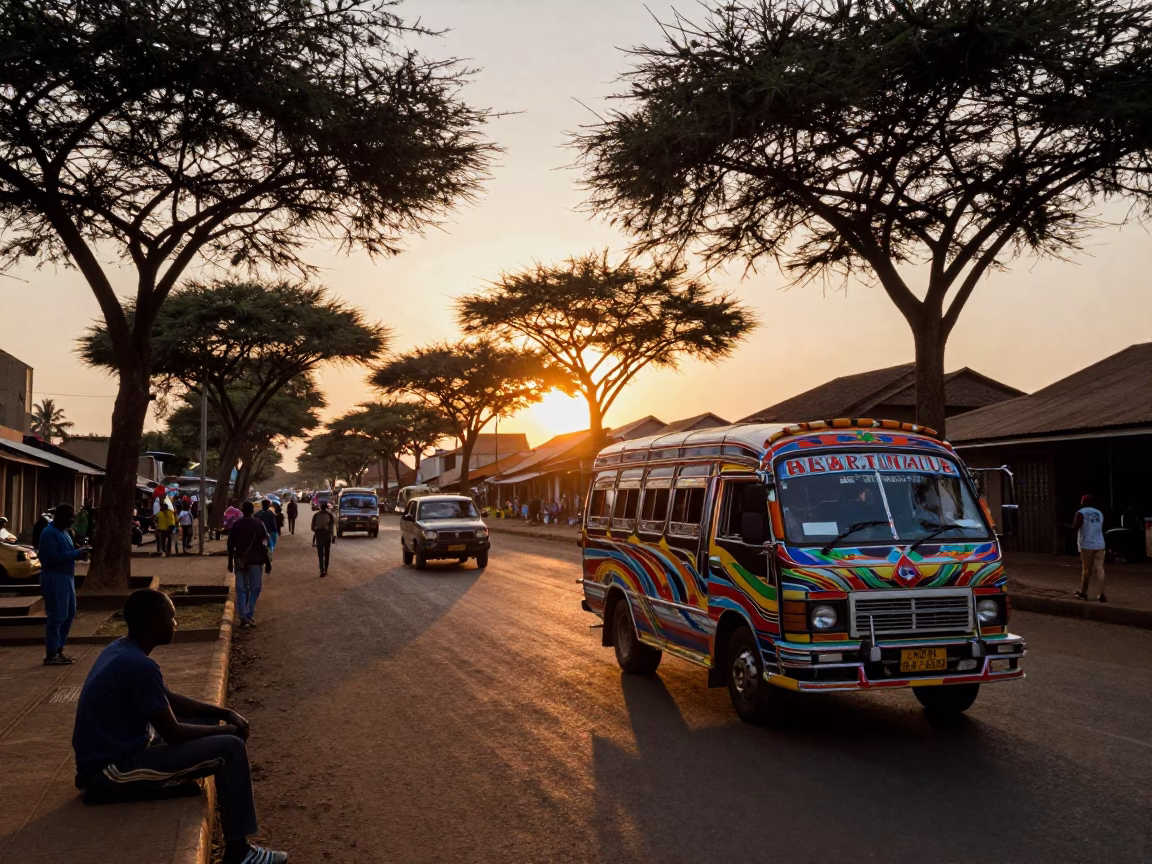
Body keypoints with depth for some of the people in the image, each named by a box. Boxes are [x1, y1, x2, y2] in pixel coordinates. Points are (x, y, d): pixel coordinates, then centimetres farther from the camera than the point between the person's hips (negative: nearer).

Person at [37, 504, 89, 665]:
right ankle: (51, 655, 1)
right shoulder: (49, 533, -15)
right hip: (54, 578, -10)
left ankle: (59, 650, 24)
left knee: (69, 614, 15)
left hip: (66, 577, 10)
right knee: (56, 617, -6)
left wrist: (78, 554, 2)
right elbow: (53, 557, -24)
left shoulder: (63, 532, 16)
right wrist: (76, 554, -19)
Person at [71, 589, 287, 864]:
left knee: (210, 726, 16)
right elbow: (172, 733, -18)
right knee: (231, 748, -14)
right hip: (112, 770, -10)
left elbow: (171, 700, 16)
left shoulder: (123, 650, 6)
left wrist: (226, 714, 9)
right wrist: (227, 729, -3)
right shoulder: (139, 665, -24)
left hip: (113, 754, 10)